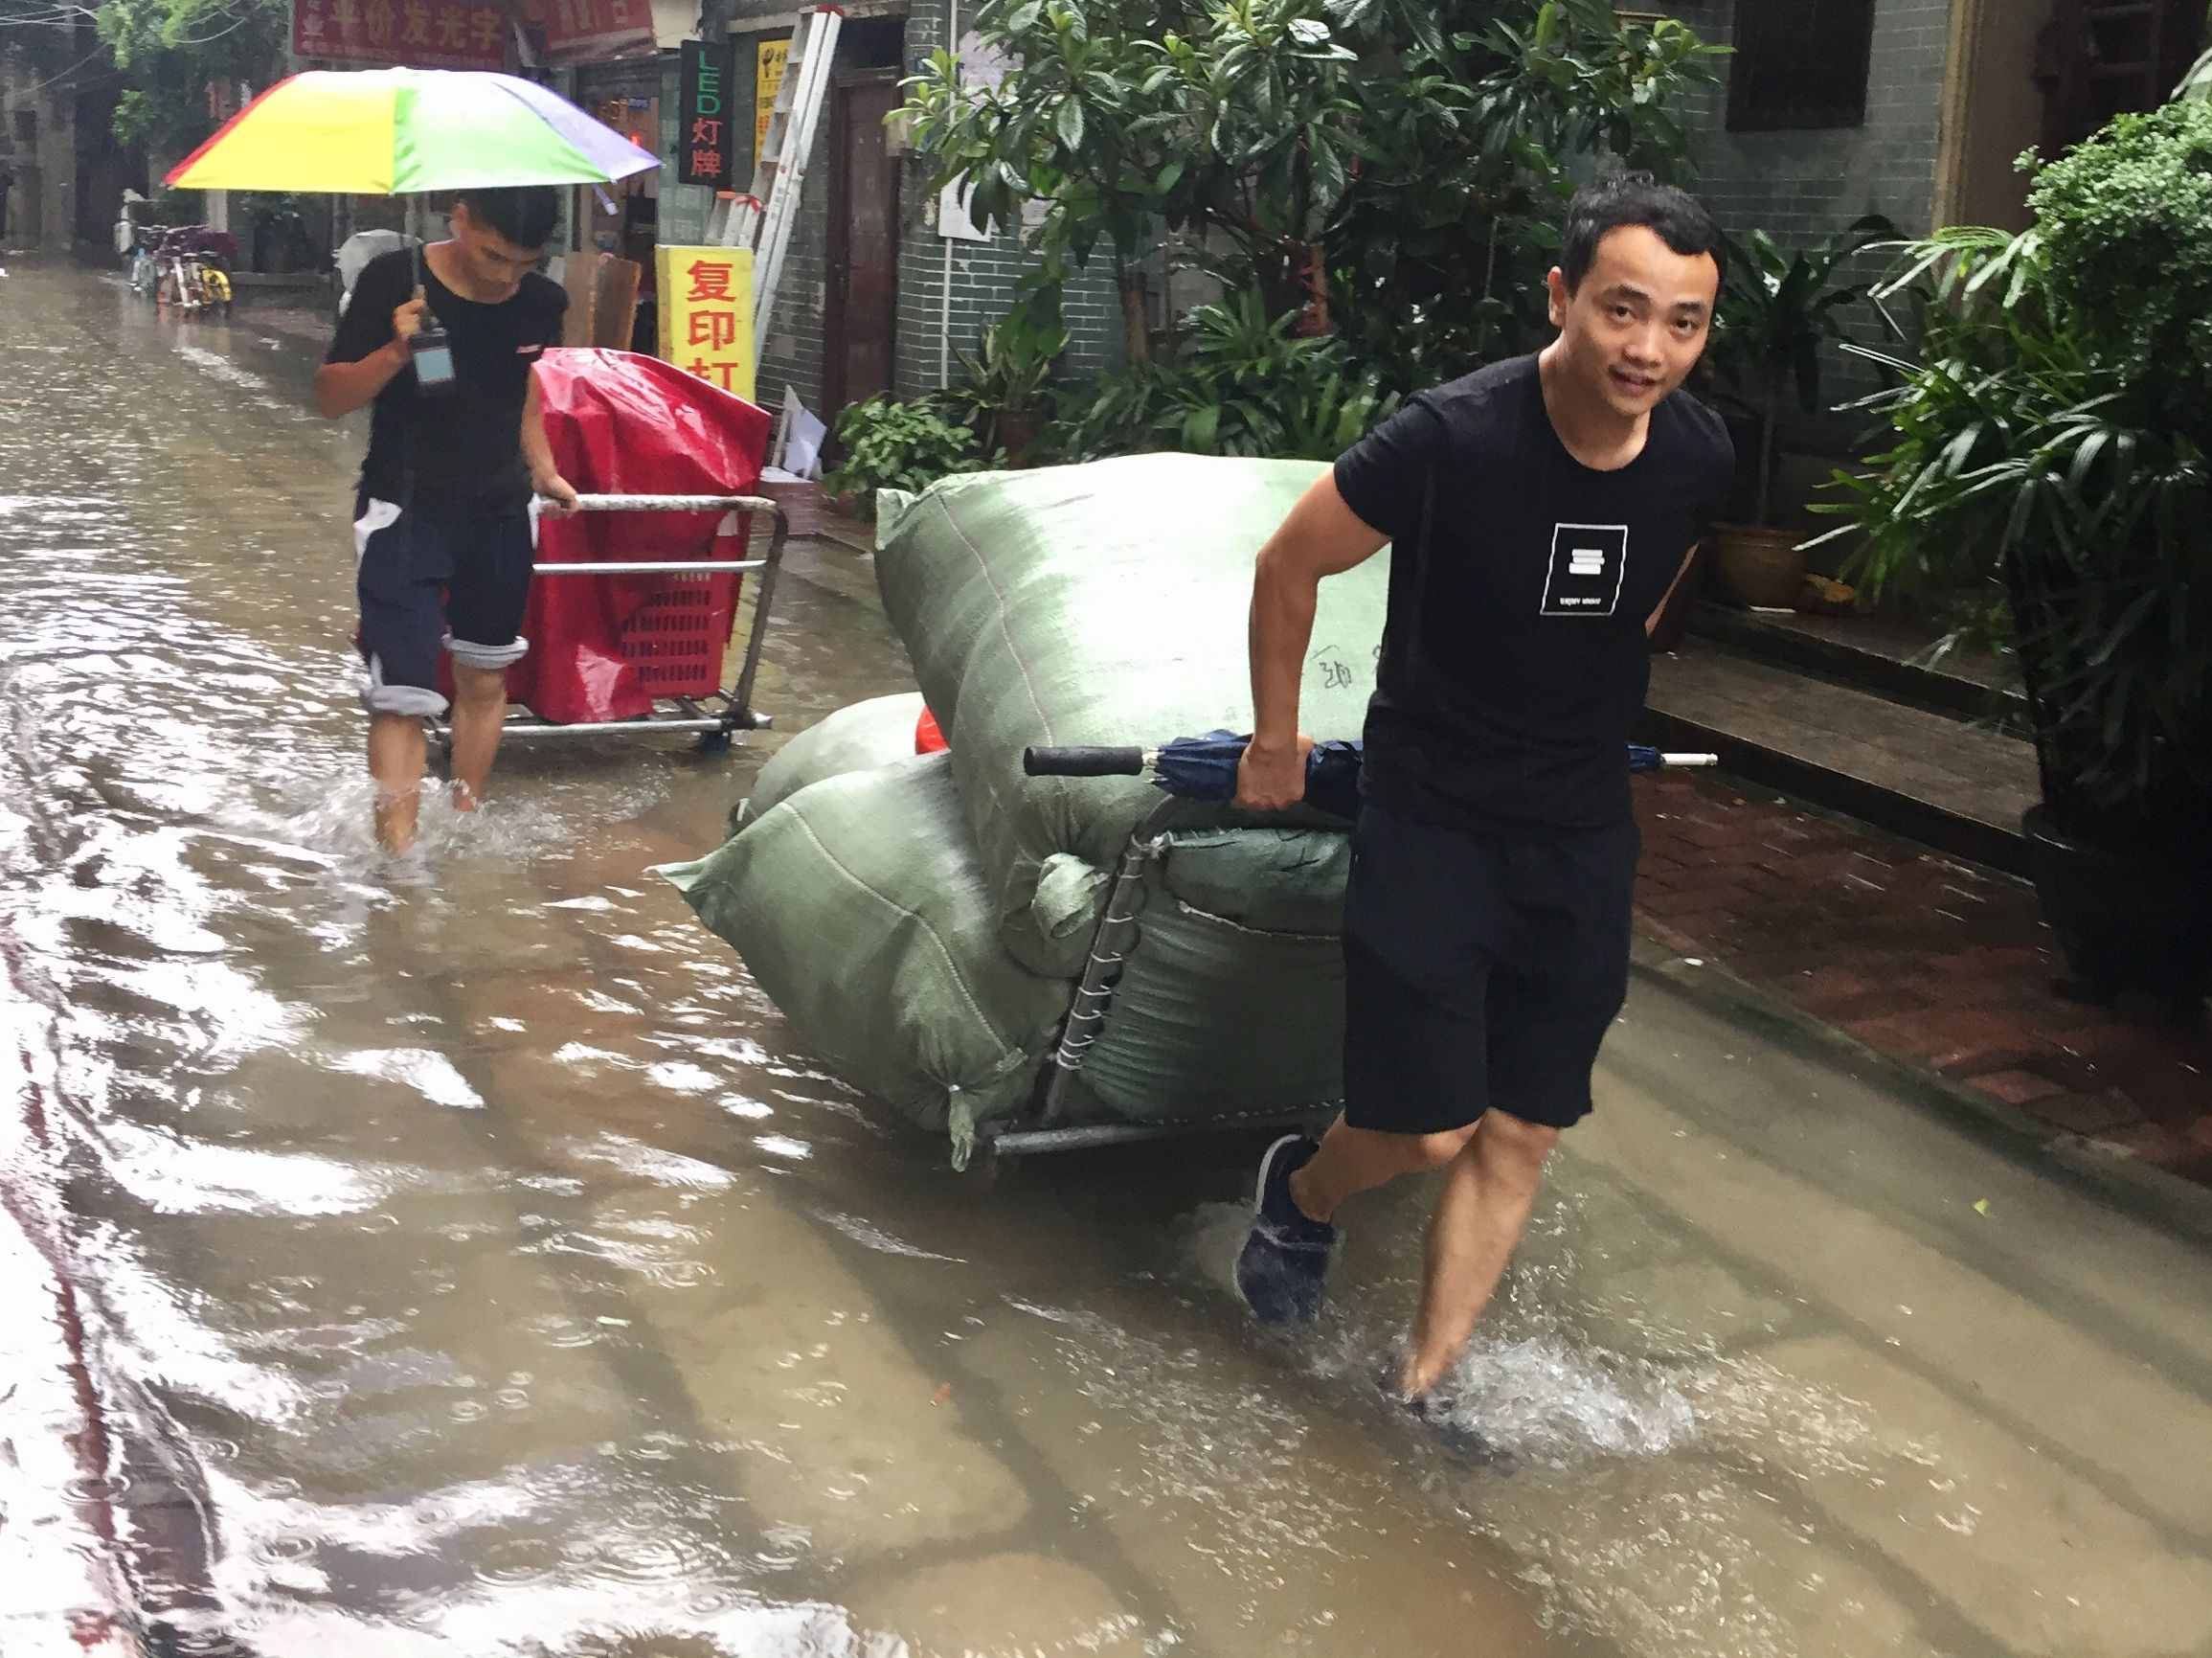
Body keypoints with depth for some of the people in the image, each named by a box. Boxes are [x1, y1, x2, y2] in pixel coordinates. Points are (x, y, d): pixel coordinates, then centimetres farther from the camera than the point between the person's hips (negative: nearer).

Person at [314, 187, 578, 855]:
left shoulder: (540, 303, -1)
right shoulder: (394, 280, -14)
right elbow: (329, 398, -9)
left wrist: (543, 473, 7)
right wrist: (395, 353, -26)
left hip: (499, 515, 5)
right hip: (405, 515, -4)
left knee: (484, 679, 14)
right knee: (402, 696, -11)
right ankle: (399, 857, -10)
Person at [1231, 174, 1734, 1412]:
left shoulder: (1701, 460, -9)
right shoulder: (1453, 439, -24)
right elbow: (1291, 565, -9)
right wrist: (1274, 745, 1)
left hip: (1584, 831, 5)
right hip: (1432, 815, -4)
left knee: (1521, 1133, 8)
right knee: (1428, 1130, -4)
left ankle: (1425, 1388, 23)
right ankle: (1303, 1192, 31)